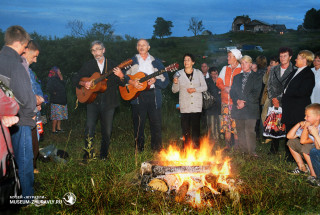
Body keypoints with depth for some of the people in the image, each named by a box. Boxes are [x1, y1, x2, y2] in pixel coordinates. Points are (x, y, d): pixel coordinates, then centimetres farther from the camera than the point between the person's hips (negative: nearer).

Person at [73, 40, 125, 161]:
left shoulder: (112, 65, 7)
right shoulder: (88, 65, 9)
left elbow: (122, 84, 4)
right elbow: (76, 79, 10)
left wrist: (121, 76, -19)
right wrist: (83, 83, -11)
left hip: (109, 102, 0)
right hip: (93, 101, 0)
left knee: (107, 131, 5)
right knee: (89, 127, -14)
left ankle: (103, 155, 20)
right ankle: (88, 154, -3)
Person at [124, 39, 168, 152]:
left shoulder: (156, 62, 15)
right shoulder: (131, 61, 13)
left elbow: (165, 78, 10)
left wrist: (155, 80, -9)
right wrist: (131, 82, -12)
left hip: (153, 95, 1)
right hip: (137, 95, -1)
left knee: (156, 122, 2)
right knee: (138, 123, 1)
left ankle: (157, 149, 13)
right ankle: (139, 149, 13)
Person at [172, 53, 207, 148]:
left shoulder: (198, 73, 7)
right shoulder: (179, 73, 6)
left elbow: (205, 87, 6)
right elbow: (174, 90, 5)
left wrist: (195, 89, -10)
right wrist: (175, 83, -15)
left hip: (196, 106, 0)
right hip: (185, 106, 0)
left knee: (196, 128, -2)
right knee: (185, 129, -1)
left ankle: (196, 148, 10)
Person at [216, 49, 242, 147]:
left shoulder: (241, 70, 0)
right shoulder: (225, 69, 15)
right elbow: (219, 82, 12)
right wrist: (225, 88, -6)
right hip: (225, 101, 4)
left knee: (236, 124, -6)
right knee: (226, 122, 5)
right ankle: (227, 146, 14)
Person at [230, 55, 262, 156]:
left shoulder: (257, 77, 6)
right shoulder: (237, 77, 19)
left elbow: (256, 93, -4)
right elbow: (232, 92, 11)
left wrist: (244, 102, -12)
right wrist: (237, 100, -8)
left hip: (250, 108, -4)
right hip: (238, 108, 4)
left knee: (250, 130, -9)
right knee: (240, 130, 7)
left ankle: (251, 150, -2)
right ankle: (242, 148, 17)